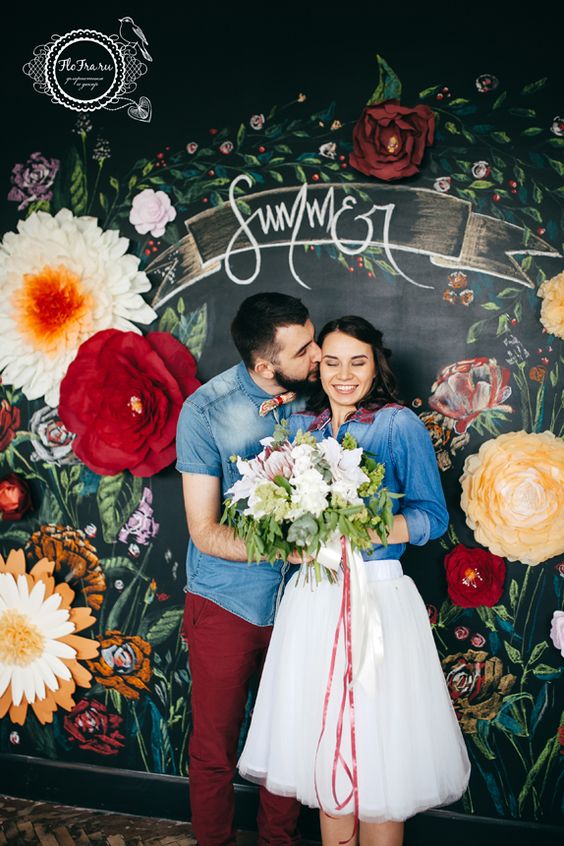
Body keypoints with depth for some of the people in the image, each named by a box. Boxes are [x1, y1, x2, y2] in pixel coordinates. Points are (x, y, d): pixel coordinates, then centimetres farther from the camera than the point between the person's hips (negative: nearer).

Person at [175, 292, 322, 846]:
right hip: (228, 602, -3)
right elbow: (206, 532, -16)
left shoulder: (315, 394, -6)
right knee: (214, 750, 13)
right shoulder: (206, 410, -17)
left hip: (297, 598, 3)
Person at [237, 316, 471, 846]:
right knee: (323, 742, 14)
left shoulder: (400, 424, -4)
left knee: (377, 748, 4)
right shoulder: (300, 425, 10)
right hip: (310, 599, 4)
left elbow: (433, 516, -6)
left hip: (376, 596, -4)